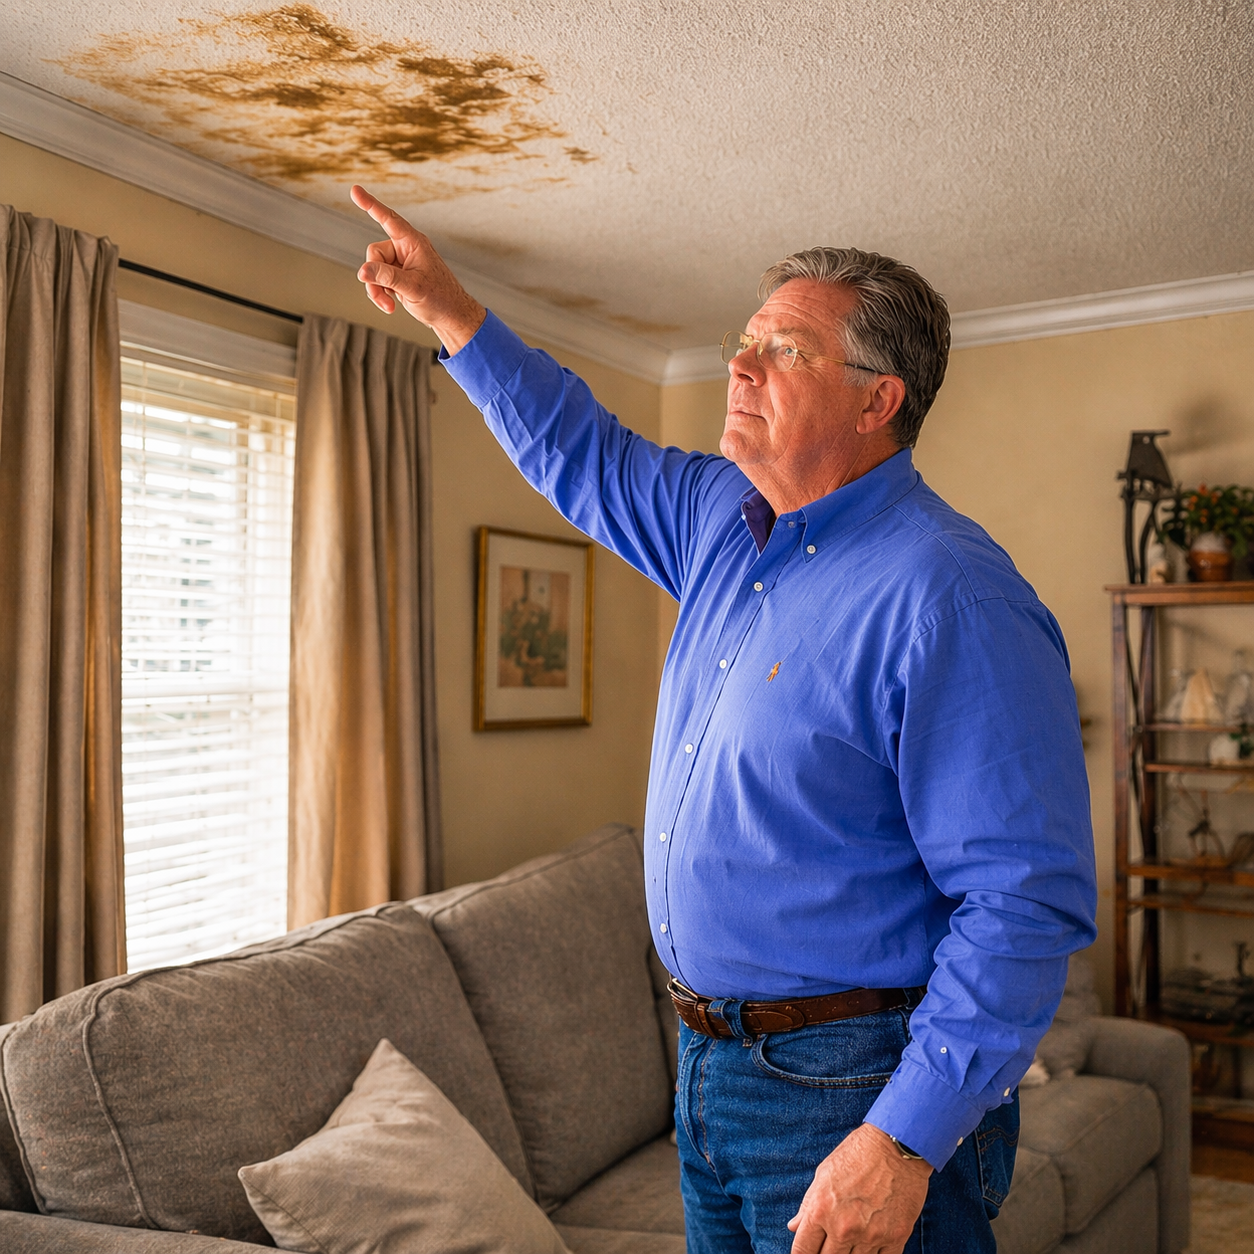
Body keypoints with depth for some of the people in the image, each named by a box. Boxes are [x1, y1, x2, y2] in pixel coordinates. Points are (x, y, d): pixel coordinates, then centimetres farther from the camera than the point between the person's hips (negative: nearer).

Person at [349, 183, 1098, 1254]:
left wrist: (906, 1143, -26)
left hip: (853, 1087, -8)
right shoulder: (723, 518, 4)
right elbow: (584, 457, 21)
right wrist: (450, 311, 15)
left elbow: (1024, 901, -25)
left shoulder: (950, 600, -23)